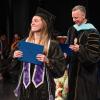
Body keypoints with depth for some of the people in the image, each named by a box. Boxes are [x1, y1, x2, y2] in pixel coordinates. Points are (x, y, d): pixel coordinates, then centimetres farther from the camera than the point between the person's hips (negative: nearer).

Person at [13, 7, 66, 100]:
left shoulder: (52, 44, -8)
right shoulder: (25, 42, 4)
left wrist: (47, 61, -23)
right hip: (26, 85, 4)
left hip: (43, 86, -4)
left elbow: (61, 66, -10)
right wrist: (15, 56, -7)